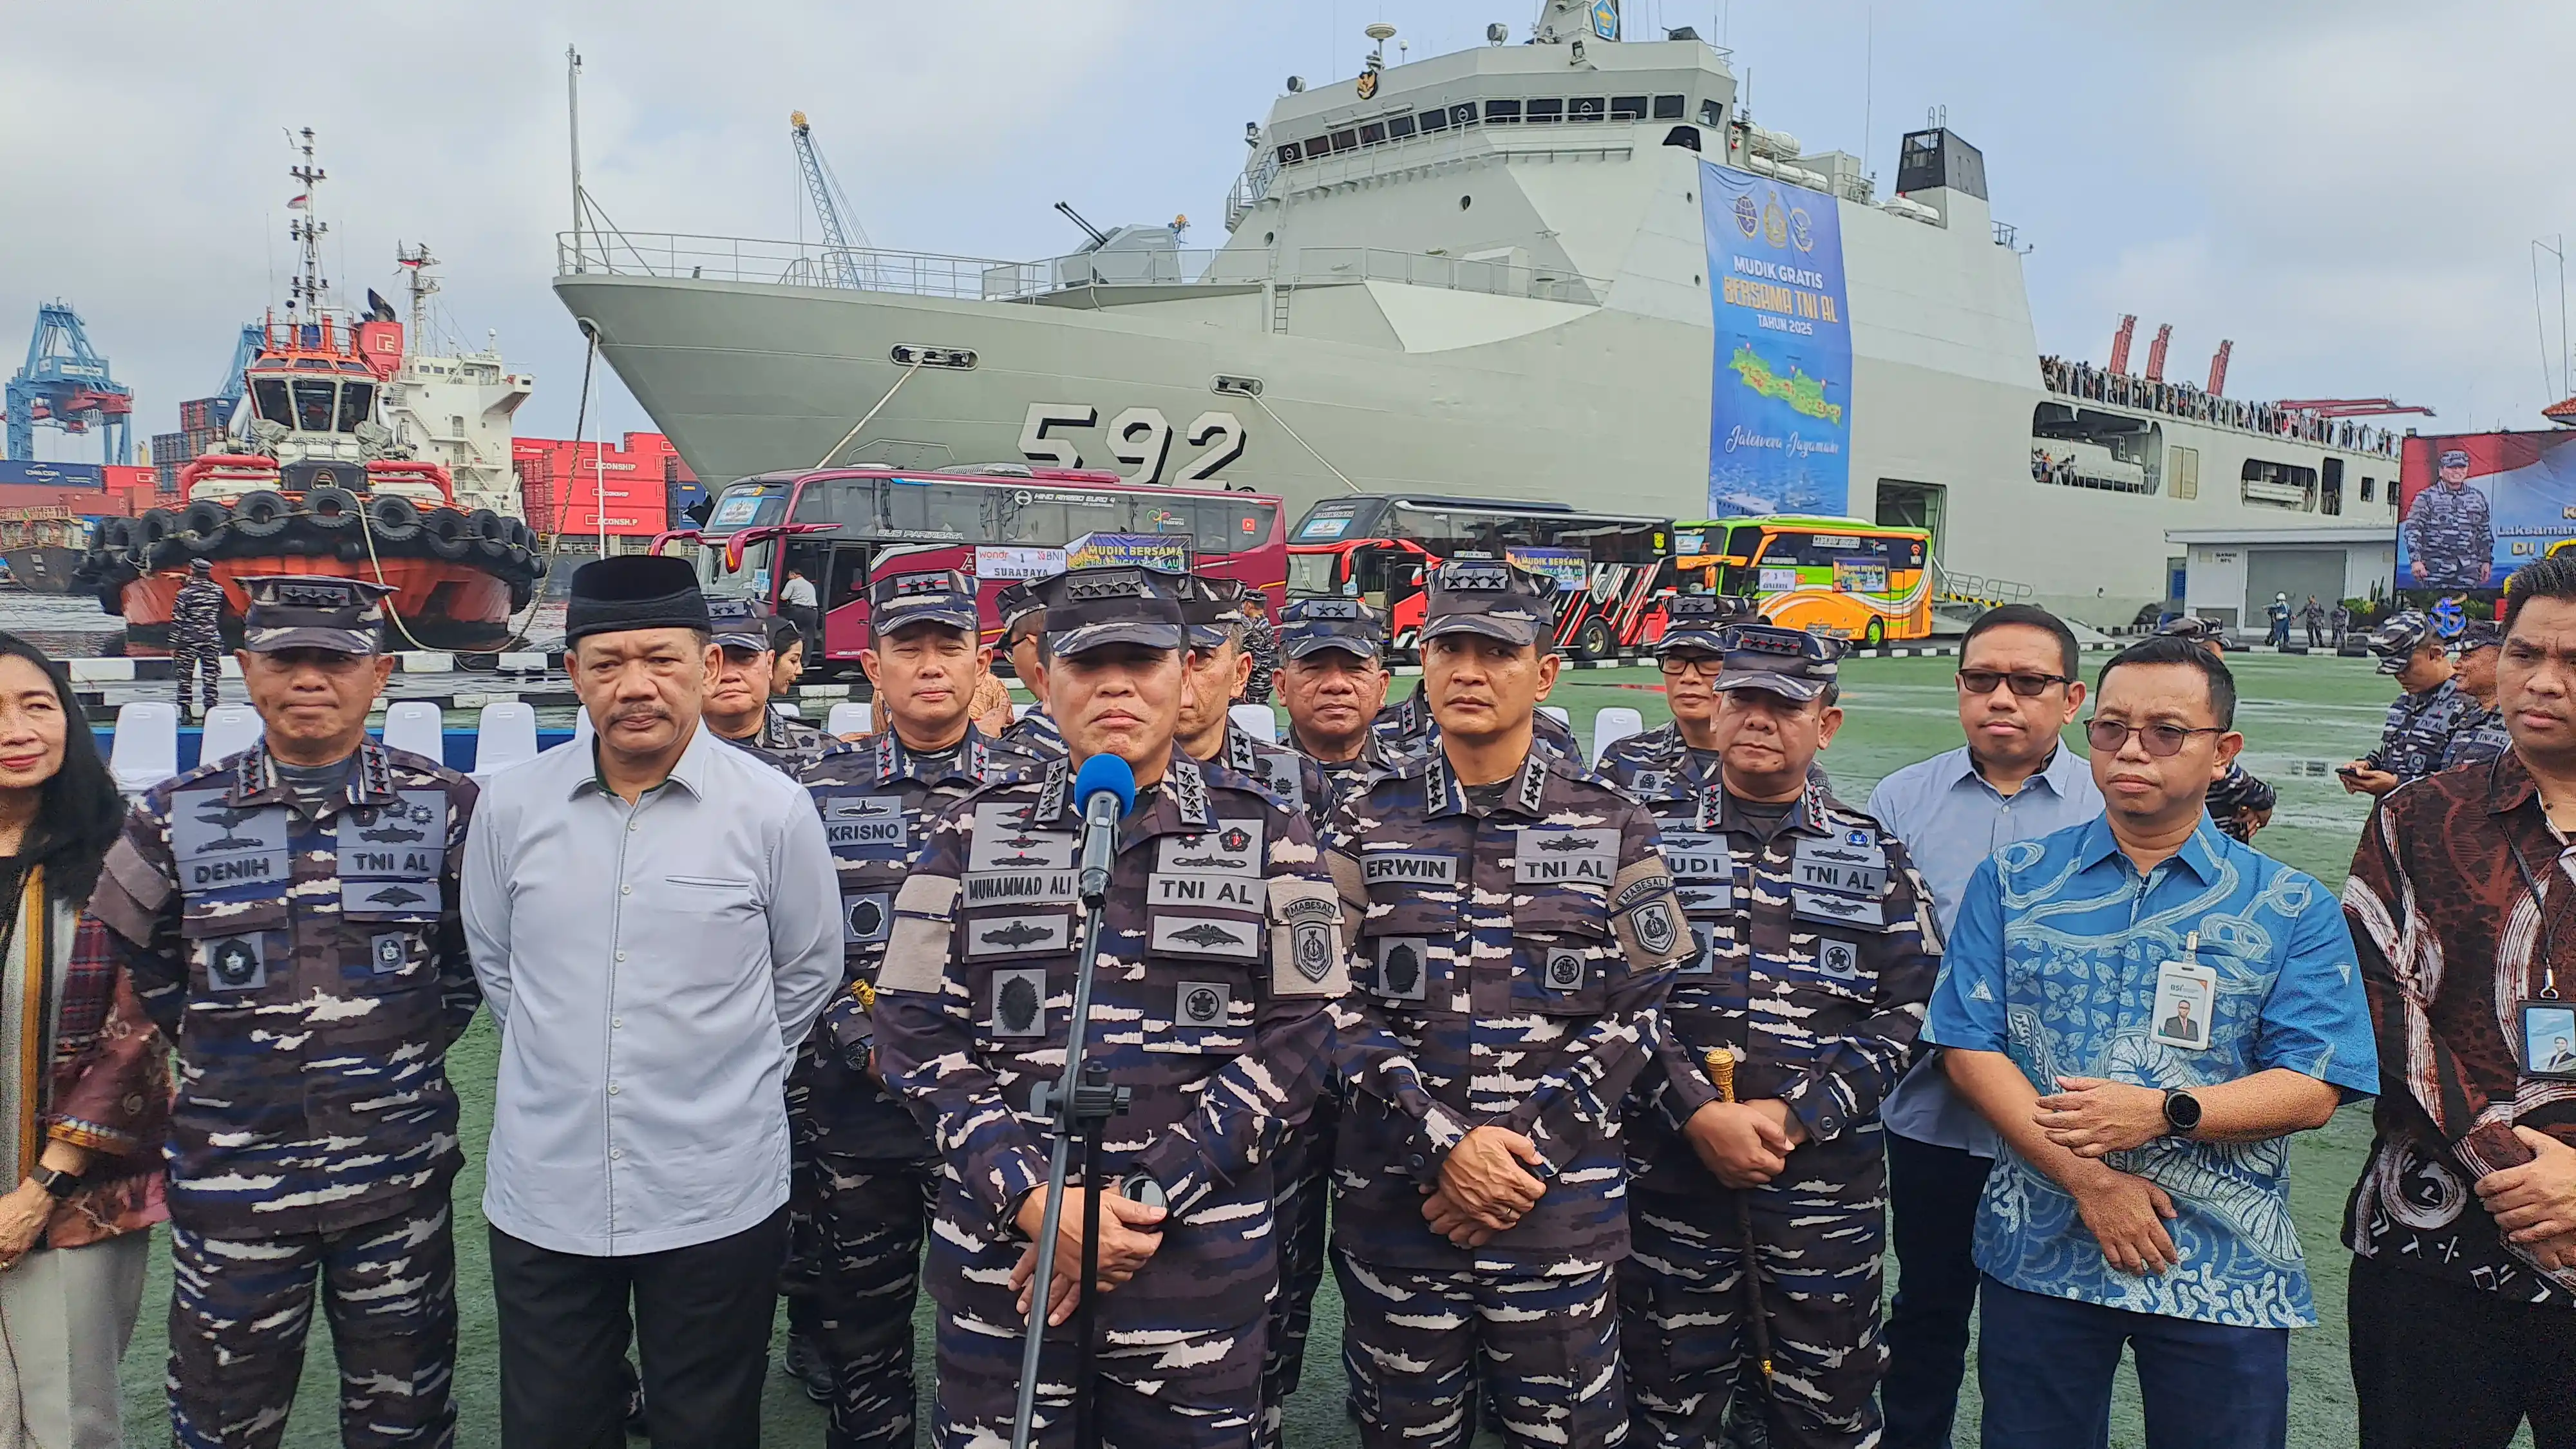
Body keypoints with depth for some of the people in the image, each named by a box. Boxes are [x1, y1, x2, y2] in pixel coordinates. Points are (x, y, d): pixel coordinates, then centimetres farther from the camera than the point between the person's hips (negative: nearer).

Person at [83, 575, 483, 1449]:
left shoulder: (446, 808, -3)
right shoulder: (178, 817, -1)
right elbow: (127, 960, 11)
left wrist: (419, 1038, 2)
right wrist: (215, 1046, 5)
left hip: (399, 1173, 0)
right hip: (230, 1176, 1)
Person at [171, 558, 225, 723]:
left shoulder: (185, 594, -9)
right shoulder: (218, 591, -1)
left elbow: (177, 621, -10)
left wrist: (173, 645, -4)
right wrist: (184, 579, 33)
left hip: (188, 641, -2)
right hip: (211, 640, 2)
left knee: (184, 677, 6)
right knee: (210, 678, 4)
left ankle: (184, 712, 5)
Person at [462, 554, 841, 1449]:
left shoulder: (773, 809, -8)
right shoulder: (512, 805, -1)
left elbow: (809, 971, 4)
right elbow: (494, 961, 14)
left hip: (716, 1198, -2)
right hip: (542, 1193, 2)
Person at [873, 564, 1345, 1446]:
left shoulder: (1266, 837, 1)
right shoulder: (973, 834, 4)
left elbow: (1295, 1040, -4)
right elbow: (916, 1033, 0)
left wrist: (1146, 1199, -12)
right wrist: (1034, 1201, -12)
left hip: (1202, 1265, -1)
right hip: (1000, 1255, 1)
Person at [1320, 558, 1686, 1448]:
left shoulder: (1611, 828, 3)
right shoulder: (1365, 823, 3)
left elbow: (1635, 1011, -1)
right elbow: (1338, 1004, -3)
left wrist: (1531, 1154, -10)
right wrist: (1444, 1145, -13)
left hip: (1562, 1205, 0)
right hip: (1393, 1203, 1)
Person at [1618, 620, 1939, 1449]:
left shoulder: (1875, 858, 8)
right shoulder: (1652, 840, 4)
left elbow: (1905, 1010, 1)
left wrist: (1795, 1117, -11)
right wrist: (1700, 1114, -14)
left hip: (1829, 1180, 1)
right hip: (1674, 1171, -1)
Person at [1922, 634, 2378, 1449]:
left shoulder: (2292, 909, 1)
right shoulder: (2012, 883, 2)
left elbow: (2314, 1091, -5)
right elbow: (1970, 1050, -4)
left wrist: (2165, 1113, -21)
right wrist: (2086, 1179, -15)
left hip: (2226, 1274, 0)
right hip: (2039, 1256, 1)